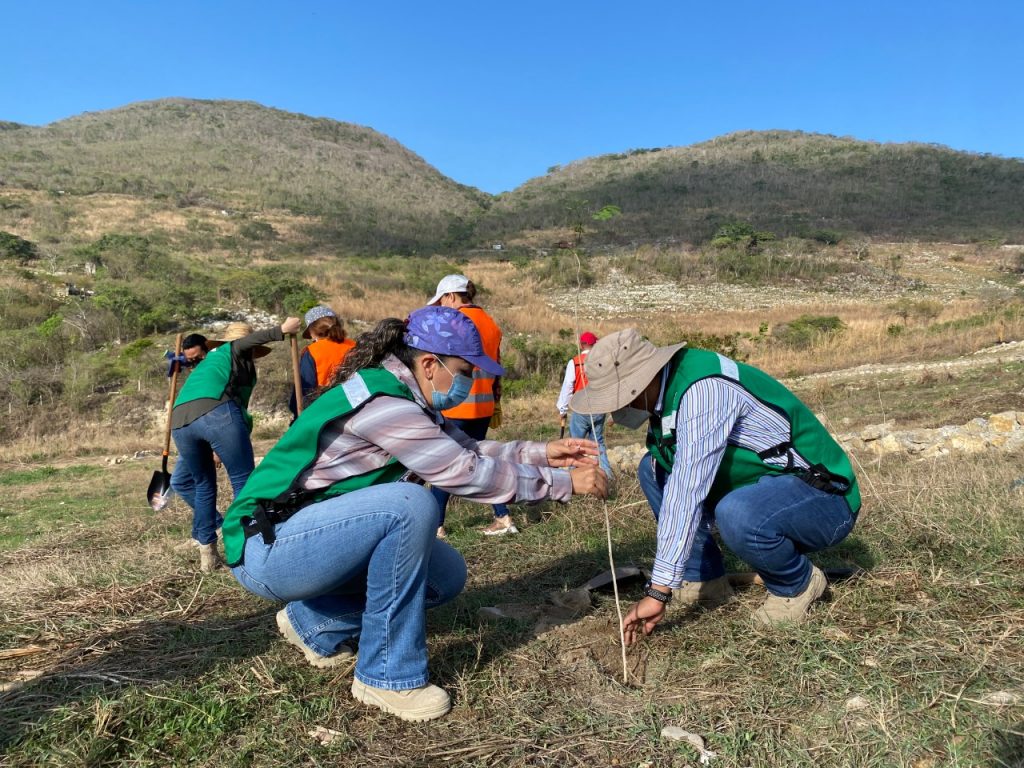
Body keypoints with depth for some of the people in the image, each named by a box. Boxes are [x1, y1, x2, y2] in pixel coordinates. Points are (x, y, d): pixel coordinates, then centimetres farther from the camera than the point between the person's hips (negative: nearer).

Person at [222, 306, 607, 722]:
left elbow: (467, 450, 10)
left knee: (446, 572, 4)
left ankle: (314, 623, 18)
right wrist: (565, 483, -15)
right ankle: (388, 676, -14)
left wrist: (543, 454, 0)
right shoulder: (380, 400, -24)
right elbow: (467, 474, -24)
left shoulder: (406, 396, 4)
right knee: (411, 505, -30)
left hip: (309, 534, 10)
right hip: (267, 548, -9)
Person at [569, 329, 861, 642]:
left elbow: (687, 495, -32)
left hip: (825, 499, -8)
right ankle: (706, 580, 8)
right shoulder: (669, 387, 0)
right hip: (767, 487, 8)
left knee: (737, 515, -38)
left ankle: (798, 584, -5)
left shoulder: (704, 389, -28)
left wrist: (659, 592, -30)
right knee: (653, 468, 2)